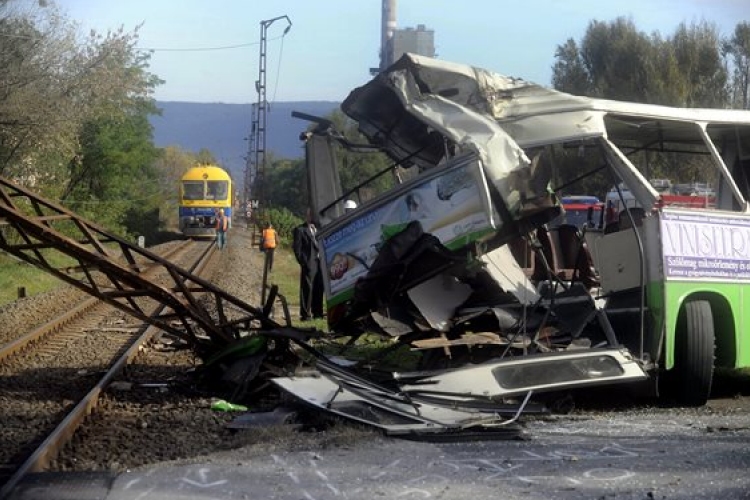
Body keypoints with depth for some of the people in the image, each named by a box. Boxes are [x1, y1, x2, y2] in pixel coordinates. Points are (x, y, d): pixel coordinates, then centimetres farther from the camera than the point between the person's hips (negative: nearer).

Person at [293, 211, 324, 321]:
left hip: (319, 263, 6)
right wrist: (303, 262, -11)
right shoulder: (300, 230, 0)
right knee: (307, 289, -5)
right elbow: (297, 247, -5)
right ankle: (305, 314, -3)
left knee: (319, 289, 8)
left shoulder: (317, 229, 20)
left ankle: (317, 312, 16)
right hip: (308, 264, -6)